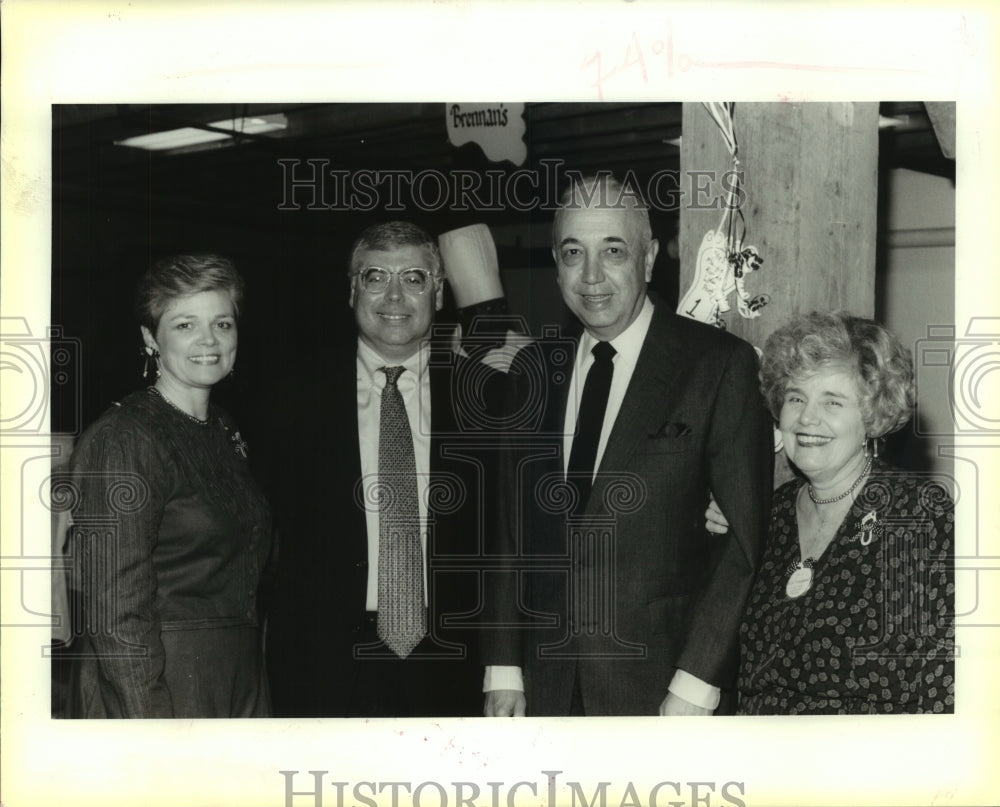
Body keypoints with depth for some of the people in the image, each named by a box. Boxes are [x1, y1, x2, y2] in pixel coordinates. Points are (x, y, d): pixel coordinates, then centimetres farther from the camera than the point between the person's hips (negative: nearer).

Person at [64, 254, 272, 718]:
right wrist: (149, 714, -23)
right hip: (153, 683, -7)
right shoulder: (122, 439, -14)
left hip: (239, 680, 7)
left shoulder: (224, 433, 11)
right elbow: (116, 613, -18)